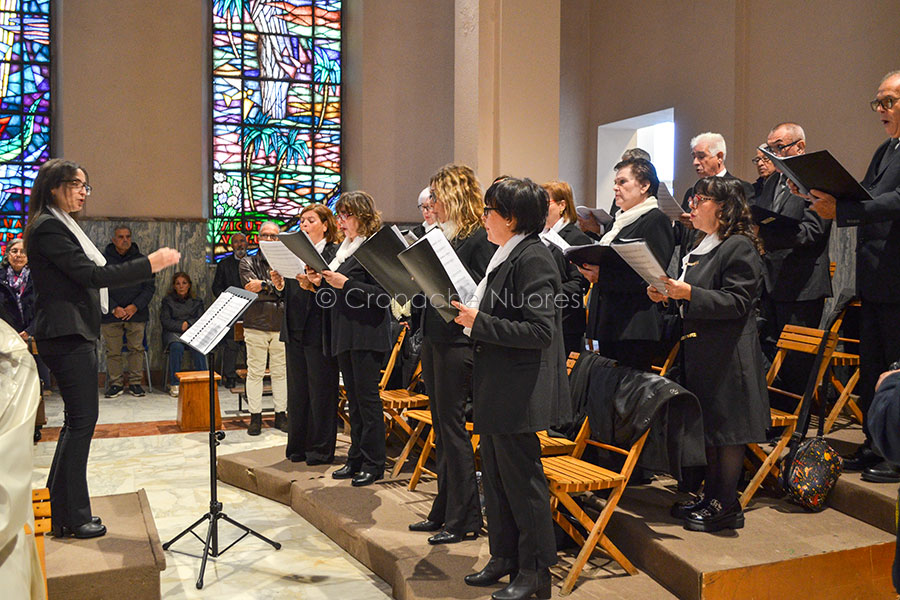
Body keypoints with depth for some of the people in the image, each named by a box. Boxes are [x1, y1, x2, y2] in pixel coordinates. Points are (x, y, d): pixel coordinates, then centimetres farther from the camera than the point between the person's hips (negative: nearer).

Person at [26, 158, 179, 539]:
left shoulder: (61, 225, 19)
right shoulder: (48, 228, -12)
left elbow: (89, 275, 16)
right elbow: (92, 275, -20)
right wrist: (151, 263, -19)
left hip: (75, 334, 10)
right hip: (67, 335, -10)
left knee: (77, 420, 13)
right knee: (82, 419, -5)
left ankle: (59, 512, 22)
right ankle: (74, 517, 4)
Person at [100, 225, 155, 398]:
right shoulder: (103, 259, 3)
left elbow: (150, 287, 6)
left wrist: (135, 306, -7)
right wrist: (113, 308, -12)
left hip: (137, 313, 1)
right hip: (110, 315, -1)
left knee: (136, 348, 2)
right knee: (112, 351, 1)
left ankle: (135, 382, 12)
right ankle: (116, 383, 12)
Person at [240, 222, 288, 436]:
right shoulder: (248, 262, 8)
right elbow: (251, 287, -8)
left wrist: (264, 285, -13)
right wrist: (277, 289, -12)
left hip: (281, 325, 1)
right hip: (256, 324, -1)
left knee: (280, 372, 5)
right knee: (255, 372, 1)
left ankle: (281, 415, 14)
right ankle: (255, 417, 9)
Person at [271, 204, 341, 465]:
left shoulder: (335, 253, -6)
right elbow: (289, 295, 16)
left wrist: (314, 285, -28)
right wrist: (279, 285, -4)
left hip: (319, 333, -7)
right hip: (294, 331, 7)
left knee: (321, 392, 1)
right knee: (297, 391, 13)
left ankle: (321, 450, 12)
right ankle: (298, 446, 23)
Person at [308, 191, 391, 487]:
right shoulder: (343, 248, 17)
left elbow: (382, 295, -18)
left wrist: (345, 284, -20)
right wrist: (321, 282, 3)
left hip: (367, 333, -9)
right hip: (344, 334, 9)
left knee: (367, 397, -3)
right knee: (354, 398, 13)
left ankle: (373, 463, 6)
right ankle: (356, 459, 22)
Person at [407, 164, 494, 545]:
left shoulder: (479, 237, -10)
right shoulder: (441, 234, 16)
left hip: (460, 340, -9)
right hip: (434, 338, 9)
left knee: (452, 425, -3)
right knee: (441, 427, 14)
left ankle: (465, 519, 8)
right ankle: (444, 510, 25)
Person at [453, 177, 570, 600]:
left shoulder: (532, 258, -17)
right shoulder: (505, 256, 13)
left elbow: (540, 330, -24)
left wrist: (480, 322, -23)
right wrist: (469, 315, 6)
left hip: (518, 393, -10)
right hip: (496, 389, 10)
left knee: (521, 479, 1)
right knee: (495, 477, 17)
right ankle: (504, 557, 31)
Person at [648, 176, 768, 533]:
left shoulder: (739, 247, -12)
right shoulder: (703, 246, 16)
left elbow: (736, 303, -19)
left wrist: (688, 293, -26)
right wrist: (668, 295, 5)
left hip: (728, 355, -9)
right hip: (701, 352, 9)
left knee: (726, 428, -1)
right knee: (706, 426, 15)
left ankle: (726, 506, 9)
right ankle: (710, 494, 26)